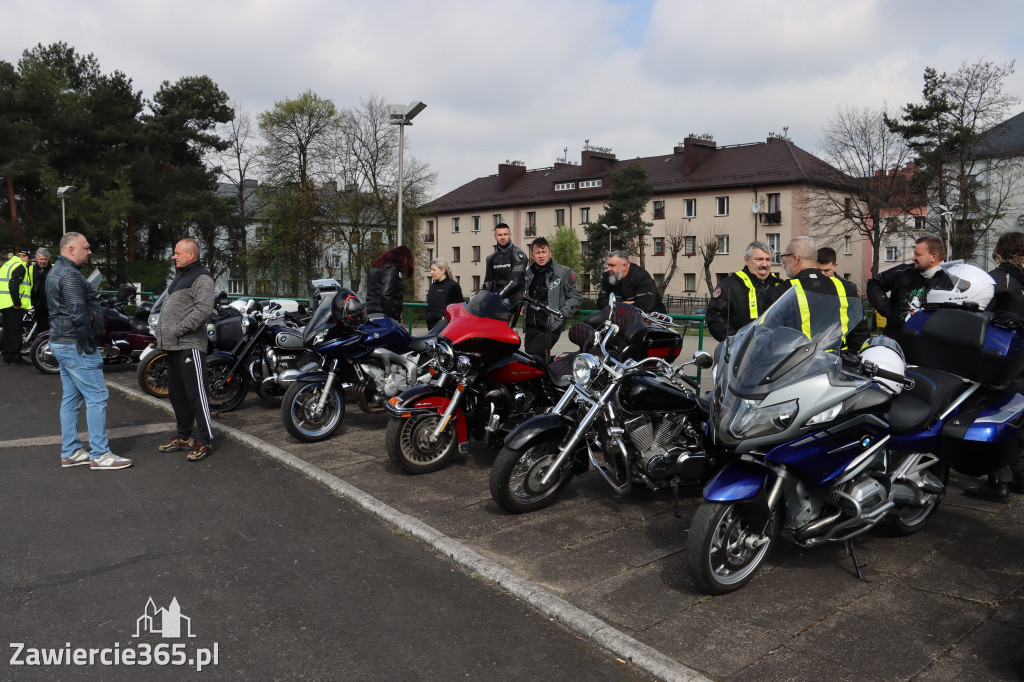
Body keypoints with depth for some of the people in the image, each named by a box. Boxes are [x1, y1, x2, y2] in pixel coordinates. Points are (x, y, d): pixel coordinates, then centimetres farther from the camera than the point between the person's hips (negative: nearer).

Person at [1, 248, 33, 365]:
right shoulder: (20, 266, -10)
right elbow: (13, 285, -22)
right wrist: (17, 303, -20)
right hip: (14, 306, -10)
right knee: (15, 331, -7)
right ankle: (15, 358, -5)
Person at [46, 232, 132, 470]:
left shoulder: (55, 272, 17)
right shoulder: (70, 275, -17)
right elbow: (79, 314, -24)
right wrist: (87, 344, -16)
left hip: (61, 344, 11)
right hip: (75, 346, -11)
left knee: (71, 399, 13)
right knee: (96, 397, -7)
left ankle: (70, 453, 19)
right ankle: (99, 455, -3)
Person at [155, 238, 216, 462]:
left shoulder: (201, 278, -9)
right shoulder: (179, 278, 22)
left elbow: (204, 309, -22)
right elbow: (167, 308, 29)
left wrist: (179, 330, -20)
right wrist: (159, 331, 15)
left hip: (190, 345, -10)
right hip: (173, 346, 10)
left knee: (196, 393, -9)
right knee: (177, 393, 15)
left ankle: (204, 441, -4)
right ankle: (183, 437, 26)